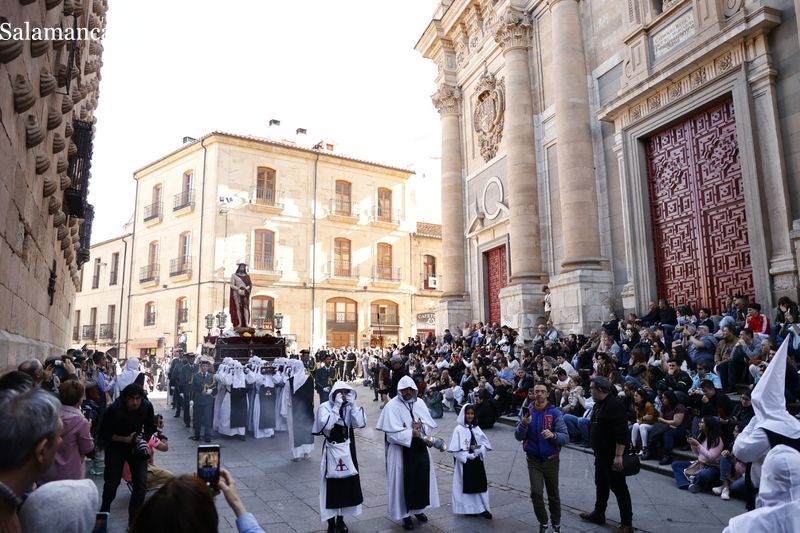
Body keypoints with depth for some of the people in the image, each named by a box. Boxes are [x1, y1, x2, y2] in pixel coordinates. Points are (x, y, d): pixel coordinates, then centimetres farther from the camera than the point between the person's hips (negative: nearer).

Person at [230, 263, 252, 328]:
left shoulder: (247, 276, 13)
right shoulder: (234, 275, 7)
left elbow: (250, 284, 8)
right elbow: (232, 285, 0)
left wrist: (246, 289, -11)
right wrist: (238, 289, -14)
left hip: (245, 293, 1)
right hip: (237, 293, -1)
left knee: (246, 307, -10)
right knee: (238, 307, -6)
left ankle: (247, 323, -16)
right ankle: (239, 323, -7)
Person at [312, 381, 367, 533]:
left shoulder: (350, 407, 1)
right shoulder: (325, 407, -12)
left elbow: (360, 423, -13)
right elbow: (326, 425, -28)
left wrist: (353, 405, -19)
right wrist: (336, 406, -27)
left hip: (347, 449, 5)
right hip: (332, 450, -5)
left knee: (347, 483, 12)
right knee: (332, 485, 0)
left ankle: (340, 519, 29)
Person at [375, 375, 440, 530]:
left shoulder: (420, 403, 3)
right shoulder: (392, 406, -13)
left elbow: (431, 425, 5)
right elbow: (393, 432, -18)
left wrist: (421, 427, -15)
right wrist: (411, 433, -25)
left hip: (420, 448, 5)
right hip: (401, 450, -5)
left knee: (422, 478, 11)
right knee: (404, 481, 2)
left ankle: (419, 509, 31)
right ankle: (405, 514, 17)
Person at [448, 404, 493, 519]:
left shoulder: (476, 428, 7)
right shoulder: (459, 429, -9)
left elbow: (486, 444, 6)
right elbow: (455, 449, -14)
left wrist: (479, 449, -13)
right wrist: (468, 456, -19)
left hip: (477, 462, 5)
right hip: (464, 462, -5)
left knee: (480, 484, 6)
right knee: (466, 485, 3)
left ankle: (481, 508, 17)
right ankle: (468, 508, 18)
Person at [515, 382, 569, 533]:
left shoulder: (555, 412, -11)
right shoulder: (527, 411, -4)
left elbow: (565, 437, -15)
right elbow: (518, 436, -7)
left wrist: (553, 435, -35)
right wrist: (524, 424, -25)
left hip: (551, 459, -1)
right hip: (533, 459, 1)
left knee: (553, 495, 13)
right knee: (536, 492, -9)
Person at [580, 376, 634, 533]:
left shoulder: (615, 404, -22)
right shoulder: (599, 403, 8)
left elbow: (622, 433, -27)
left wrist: (618, 455, -28)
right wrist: (597, 451, 21)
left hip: (613, 456, -10)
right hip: (601, 454, 10)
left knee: (619, 487, 0)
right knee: (601, 484, 21)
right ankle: (599, 514, 35)